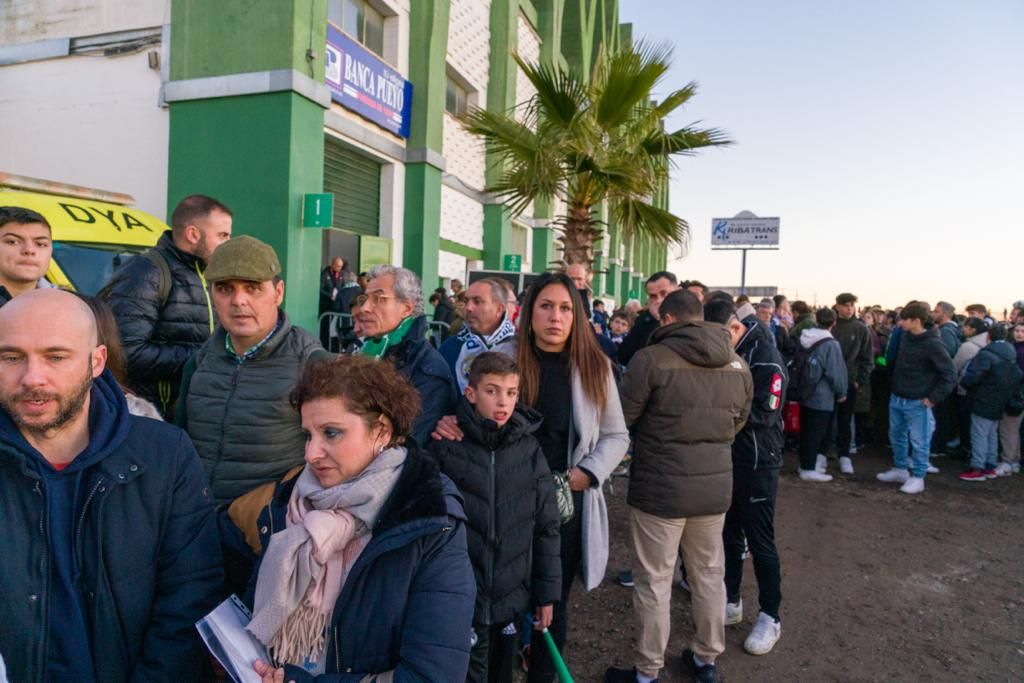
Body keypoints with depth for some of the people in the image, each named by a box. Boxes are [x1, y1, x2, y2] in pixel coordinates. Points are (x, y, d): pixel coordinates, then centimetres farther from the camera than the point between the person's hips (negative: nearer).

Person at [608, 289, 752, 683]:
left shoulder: (652, 359, -15)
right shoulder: (738, 365, 4)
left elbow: (621, 419, -9)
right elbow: (738, 424, 15)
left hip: (660, 487, -5)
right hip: (716, 485, 6)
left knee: (654, 581, 8)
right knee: (709, 574, 20)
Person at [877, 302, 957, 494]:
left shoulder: (933, 344, -18)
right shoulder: (904, 336, 3)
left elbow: (950, 375, -14)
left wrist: (933, 398, -14)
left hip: (917, 403, -7)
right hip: (896, 399, 8)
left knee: (918, 441, 4)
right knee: (897, 436, 18)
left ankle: (917, 477, 16)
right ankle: (900, 469, 33)